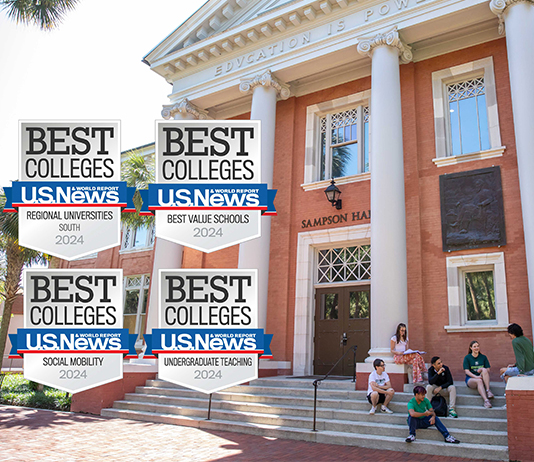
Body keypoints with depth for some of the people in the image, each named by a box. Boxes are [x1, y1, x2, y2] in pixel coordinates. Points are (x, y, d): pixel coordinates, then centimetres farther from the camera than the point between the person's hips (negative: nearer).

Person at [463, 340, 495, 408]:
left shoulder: (483, 357, 13)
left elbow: (488, 370, 7)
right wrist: (476, 377, -22)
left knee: (484, 370, -30)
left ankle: (488, 391, -37)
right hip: (470, 378, -2)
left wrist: (482, 370, -17)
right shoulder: (467, 357, 4)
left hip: (482, 378, 2)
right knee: (479, 381, -37)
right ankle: (486, 400, -50)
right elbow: (467, 371, -5)